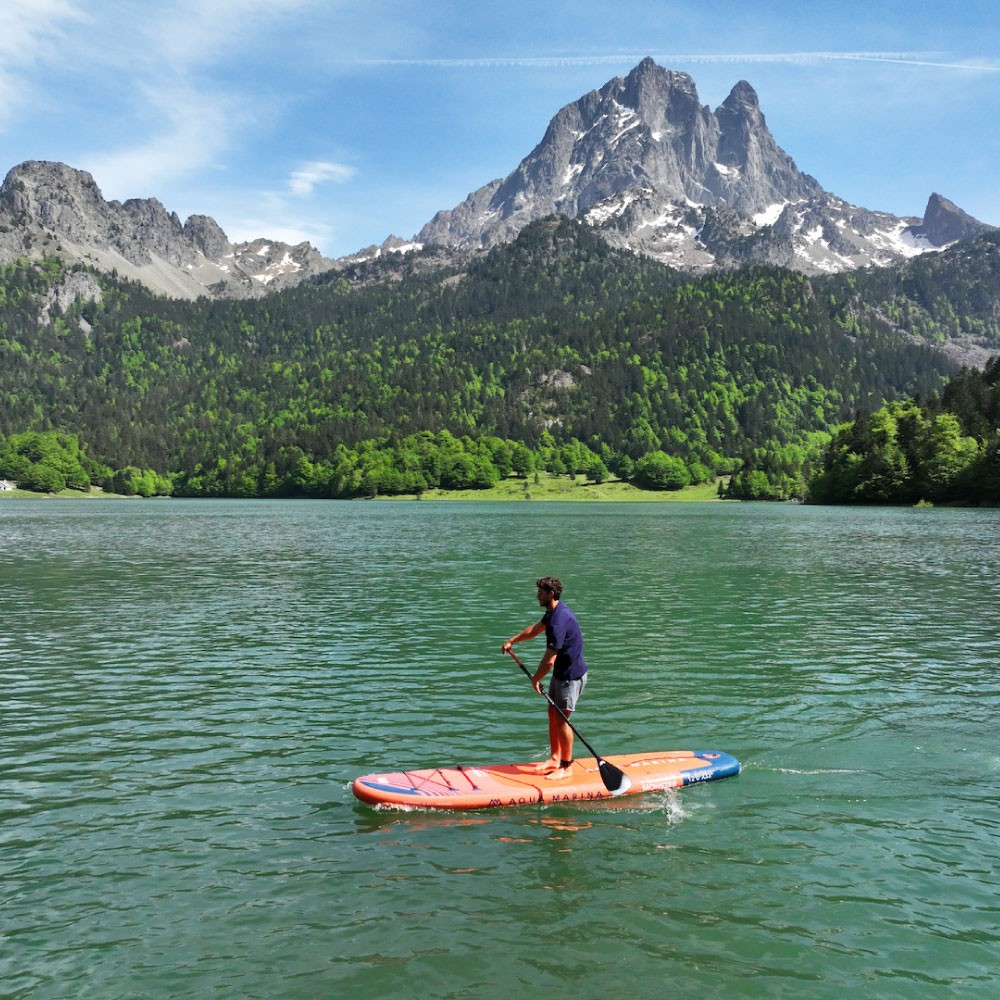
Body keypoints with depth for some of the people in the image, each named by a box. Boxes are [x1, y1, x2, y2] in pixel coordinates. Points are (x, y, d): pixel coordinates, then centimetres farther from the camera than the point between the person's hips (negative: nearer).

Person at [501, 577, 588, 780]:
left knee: (562, 718, -3)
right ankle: (554, 758, 28)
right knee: (552, 713, 16)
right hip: (561, 672, 10)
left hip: (572, 675, -10)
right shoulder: (554, 611, 4)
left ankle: (566, 767, 8)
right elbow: (536, 628, 24)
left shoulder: (559, 621, -28)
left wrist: (536, 679, -11)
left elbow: (549, 660, -27)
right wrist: (512, 641, 27)